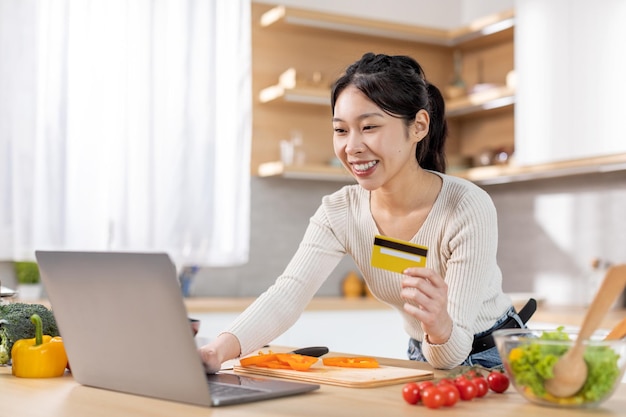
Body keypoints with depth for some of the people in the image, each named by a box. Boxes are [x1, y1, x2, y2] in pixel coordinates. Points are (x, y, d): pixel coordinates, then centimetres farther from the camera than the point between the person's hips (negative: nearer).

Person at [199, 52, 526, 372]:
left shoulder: (468, 209, -25)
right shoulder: (339, 212, -12)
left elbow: (453, 354, -26)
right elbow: (287, 295, -23)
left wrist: (440, 327, -49)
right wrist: (220, 348, -41)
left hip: (493, 360, -2)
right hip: (421, 358, 2)